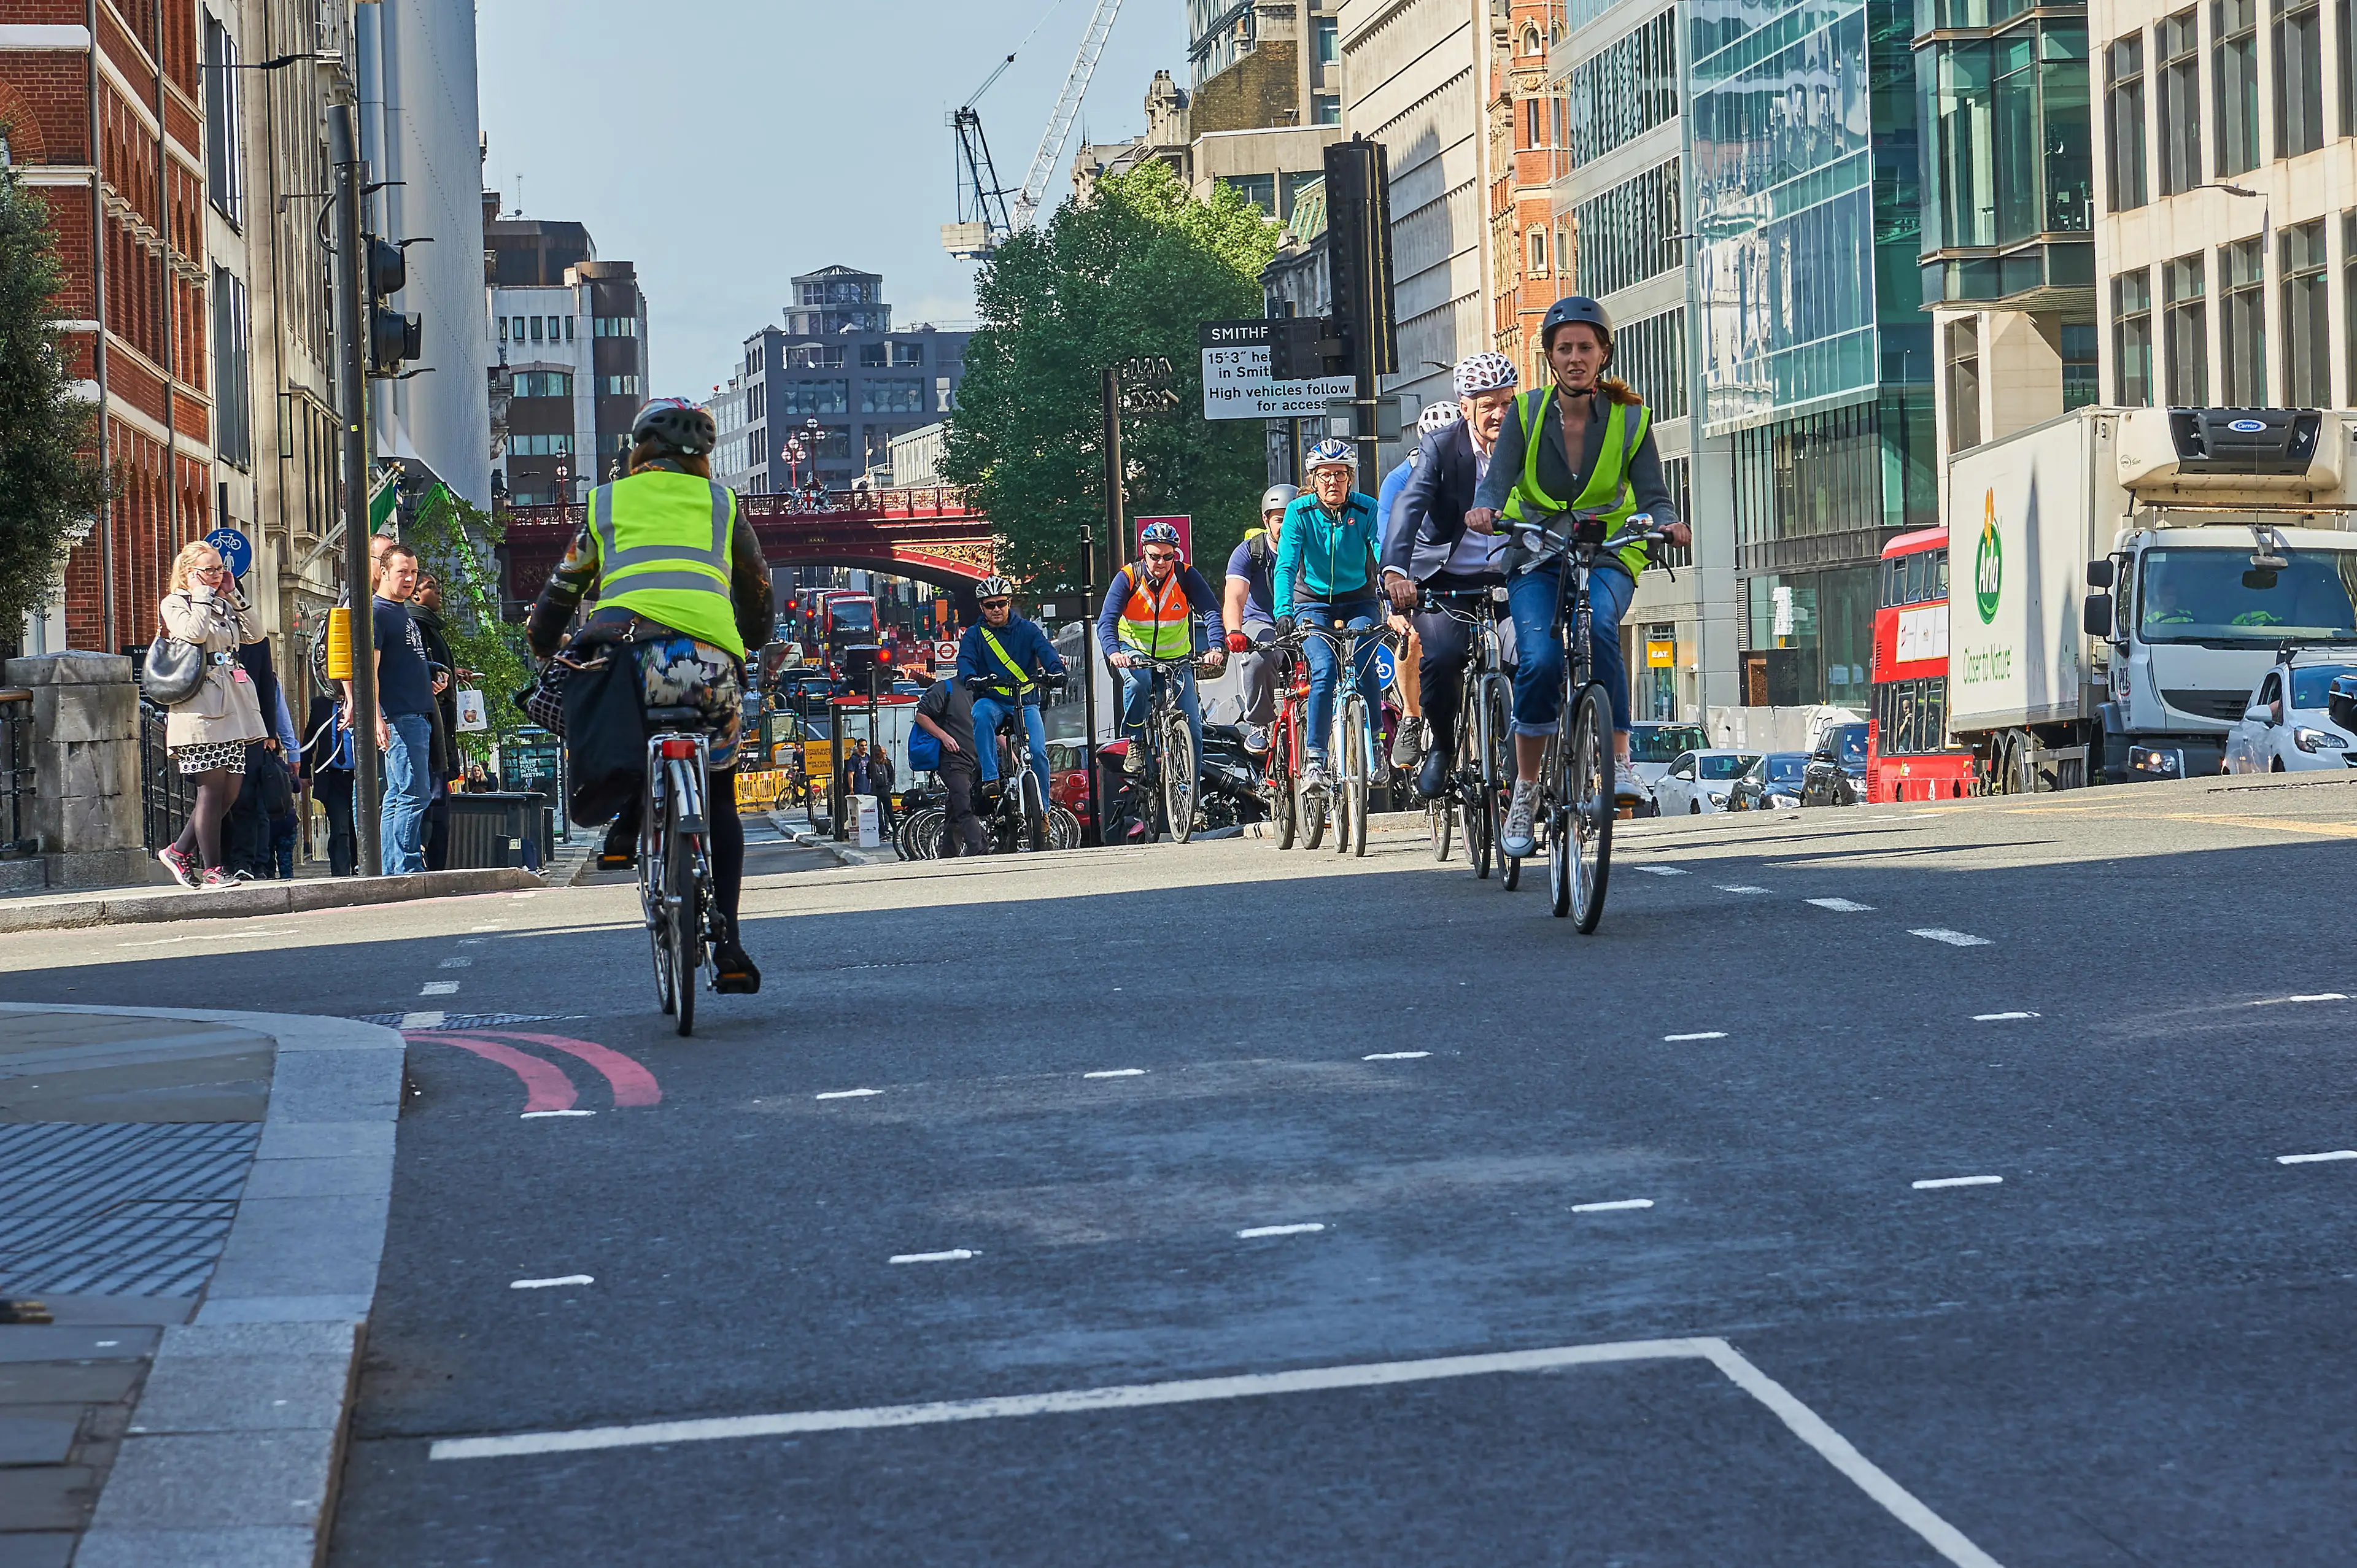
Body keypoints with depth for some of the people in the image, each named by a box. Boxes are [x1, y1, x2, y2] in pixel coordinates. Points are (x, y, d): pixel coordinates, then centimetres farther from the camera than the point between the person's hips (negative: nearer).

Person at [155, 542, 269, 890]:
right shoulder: (174, 604, 1)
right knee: (212, 786, -9)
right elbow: (194, 632, -17)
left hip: (232, 704, 7)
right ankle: (211, 868, -4)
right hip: (200, 705, -7)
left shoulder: (223, 604, 21)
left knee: (231, 789, 3)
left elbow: (254, 634, 12)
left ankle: (180, 851, 15)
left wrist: (233, 595, 9)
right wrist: (202, 595, -7)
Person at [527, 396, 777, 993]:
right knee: (720, 802, 18)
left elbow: (559, 594, 25)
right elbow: (759, 605, 32)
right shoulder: (723, 505, 25)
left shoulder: (607, 503, 23)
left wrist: (544, 645, 43)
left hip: (624, 647, -1)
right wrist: (747, 645, 52)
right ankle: (727, 943, 9)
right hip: (712, 663, 1)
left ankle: (625, 821, 11)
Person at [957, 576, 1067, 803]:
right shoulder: (974, 634, 6)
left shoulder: (1027, 629, 6)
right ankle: (990, 777, -35)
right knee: (981, 715, -37)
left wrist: (1056, 670, -33)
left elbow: (1045, 650, -10)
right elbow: (965, 660, -10)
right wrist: (971, 679, -35)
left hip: (1026, 701, 0)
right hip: (992, 700, 0)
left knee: (1037, 752, -17)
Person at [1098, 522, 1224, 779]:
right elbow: (1107, 621, -24)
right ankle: (1135, 744, -14)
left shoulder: (1186, 576, -13)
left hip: (1176, 658, 2)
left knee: (1191, 727, -7)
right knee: (1138, 682, -36)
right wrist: (1113, 652, -45)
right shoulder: (1128, 578, -16)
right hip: (1135, 651, -1)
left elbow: (1211, 612, -21)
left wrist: (1216, 648, -41)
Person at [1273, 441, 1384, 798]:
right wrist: (1284, 612, -37)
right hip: (1314, 604, 0)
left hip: (1359, 604, 0)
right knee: (1325, 669, -24)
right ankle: (1314, 760, -21)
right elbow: (1286, 565, -21)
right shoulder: (1300, 512, -12)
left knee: (1363, 668, -23)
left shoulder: (1366, 509, -12)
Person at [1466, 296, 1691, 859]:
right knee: (1540, 660, -22)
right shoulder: (1526, 414, -3)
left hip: (1607, 554, 0)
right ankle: (1524, 793, -6)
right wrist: (1484, 509, -37)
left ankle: (1618, 757, -25)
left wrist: (1665, 521, -32)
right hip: (1536, 557, 0)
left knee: (1597, 624, -33)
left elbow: (1652, 495, -8)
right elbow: (1498, 480, -13)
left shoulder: (1630, 419, -2)